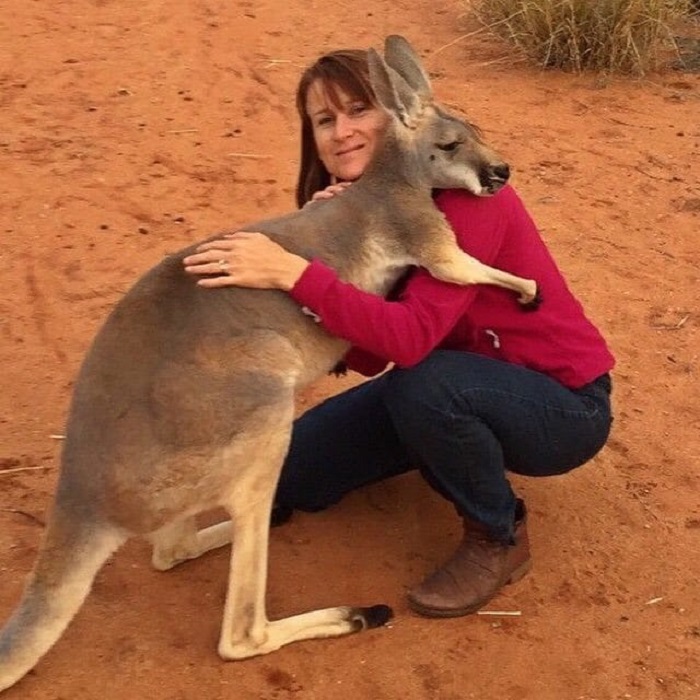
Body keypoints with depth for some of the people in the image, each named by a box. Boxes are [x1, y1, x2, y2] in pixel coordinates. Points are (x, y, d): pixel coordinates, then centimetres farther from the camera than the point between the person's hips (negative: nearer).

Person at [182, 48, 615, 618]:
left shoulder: (464, 192, -27)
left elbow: (411, 338, -39)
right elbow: (369, 357, -10)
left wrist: (293, 272, -45)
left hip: (564, 405, -7)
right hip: (460, 376, 7)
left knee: (424, 383, -38)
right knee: (296, 473, 0)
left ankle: (499, 539, -9)